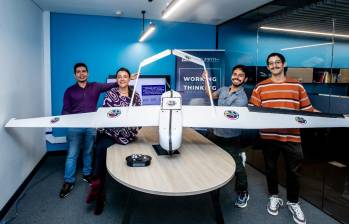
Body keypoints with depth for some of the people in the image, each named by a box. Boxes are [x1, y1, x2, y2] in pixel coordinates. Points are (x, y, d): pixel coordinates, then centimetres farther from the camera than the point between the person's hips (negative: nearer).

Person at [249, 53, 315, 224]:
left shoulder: (297, 86, 6)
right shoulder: (261, 87, 3)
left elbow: (308, 109, 7)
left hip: (292, 136, 0)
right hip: (269, 136, 0)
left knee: (293, 171, 10)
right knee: (270, 168, 14)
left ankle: (293, 202, 31)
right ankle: (274, 197, 35)